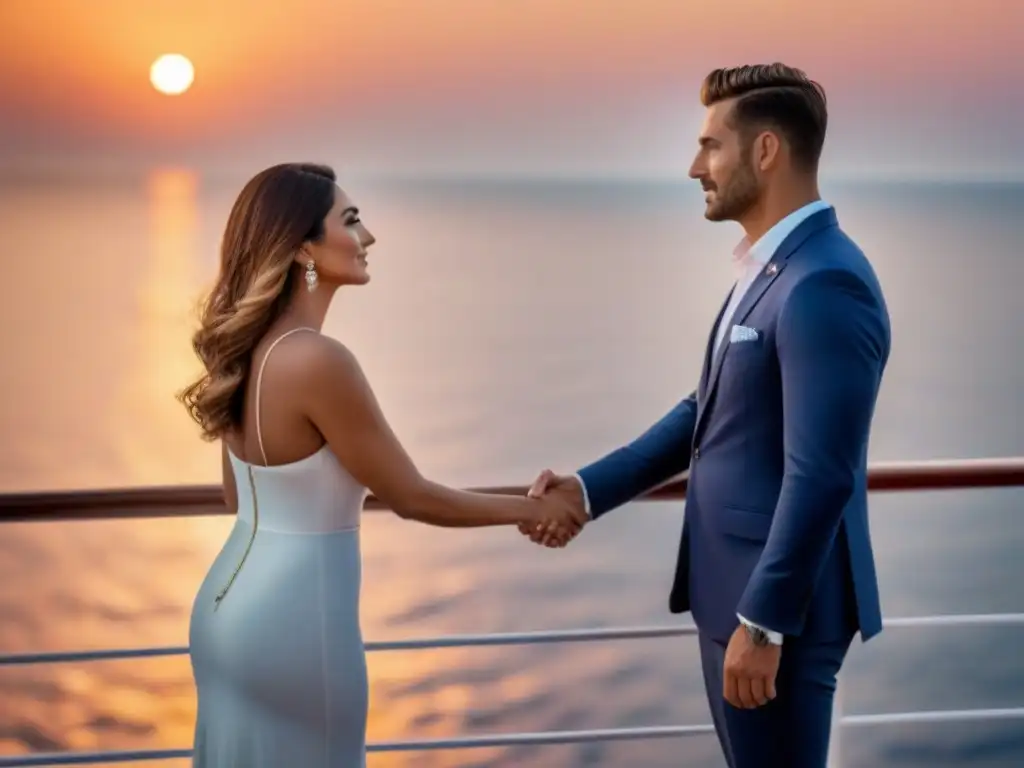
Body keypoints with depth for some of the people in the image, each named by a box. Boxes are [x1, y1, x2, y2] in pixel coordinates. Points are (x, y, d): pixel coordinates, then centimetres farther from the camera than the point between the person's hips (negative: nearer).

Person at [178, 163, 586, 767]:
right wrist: (531, 509, -3)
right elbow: (411, 497, -15)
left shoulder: (247, 349, 3)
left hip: (234, 599, 9)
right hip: (291, 615, -8)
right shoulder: (317, 359, -24)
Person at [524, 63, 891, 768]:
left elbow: (820, 478, -24)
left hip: (778, 603, -10)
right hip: (735, 586, 10)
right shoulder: (771, 267, 11)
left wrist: (762, 623, -22)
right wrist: (590, 489, 10)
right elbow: (709, 413, 17)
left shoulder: (825, 283, -21)